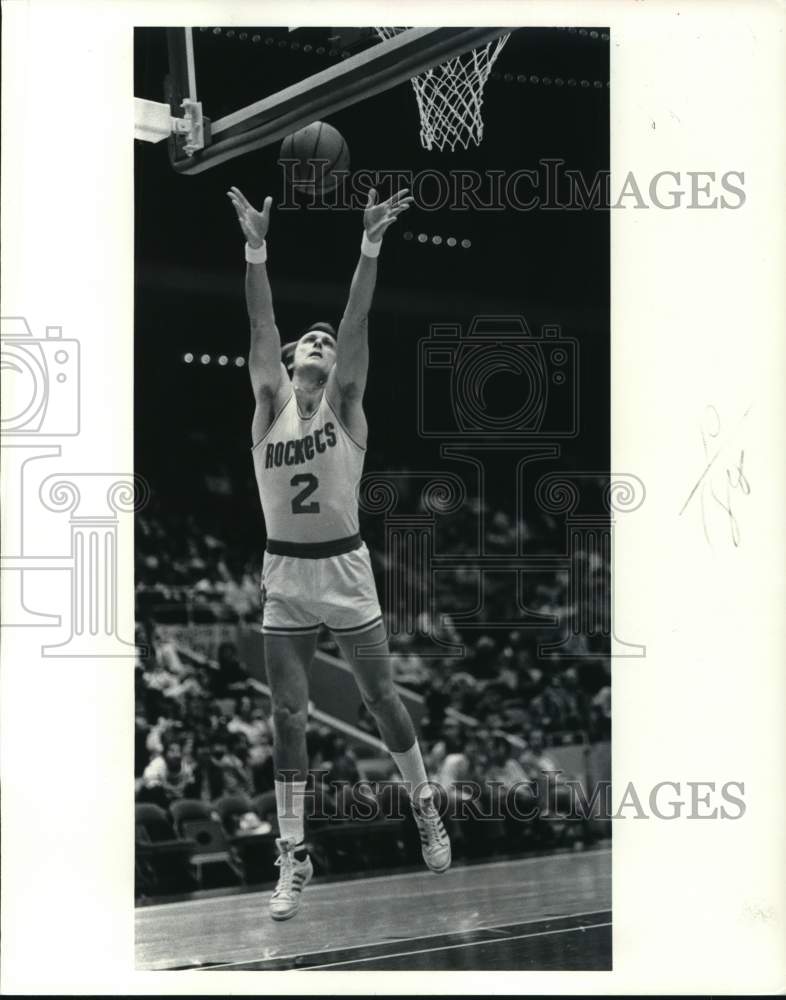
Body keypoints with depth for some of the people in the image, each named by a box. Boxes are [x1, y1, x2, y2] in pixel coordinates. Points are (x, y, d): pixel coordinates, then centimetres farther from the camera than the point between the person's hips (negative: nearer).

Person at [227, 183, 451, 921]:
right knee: (287, 716, 4)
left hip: (344, 570, -1)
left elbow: (357, 324, -15)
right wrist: (256, 250, -23)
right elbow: (260, 327, -11)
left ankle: (425, 806, 31)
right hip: (284, 575, 2)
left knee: (380, 696, 9)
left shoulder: (346, 405, -3)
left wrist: (370, 247, -25)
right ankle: (294, 858, 10)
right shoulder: (270, 404, 0)